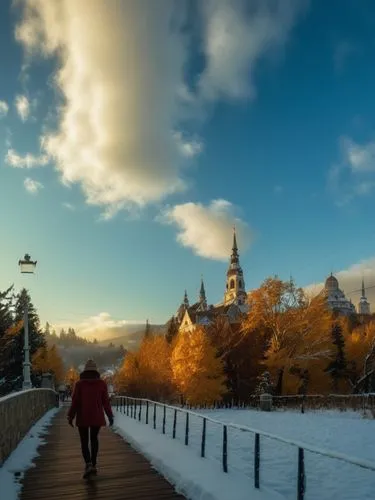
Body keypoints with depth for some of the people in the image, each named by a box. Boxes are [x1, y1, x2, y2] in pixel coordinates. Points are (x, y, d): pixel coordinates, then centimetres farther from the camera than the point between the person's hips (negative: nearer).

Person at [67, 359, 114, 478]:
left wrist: (70, 416, 4)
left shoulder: (79, 384, -7)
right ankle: (93, 464, 18)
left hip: (83, 417, -1)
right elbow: (106, 401, -3)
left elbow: (75, 401, -6)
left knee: (84, 441, 9)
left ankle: (88, 464, -10)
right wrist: (110, 416, 6)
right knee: (94, 439, 19)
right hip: (97, 417, 2)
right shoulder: (101, 383, -4)